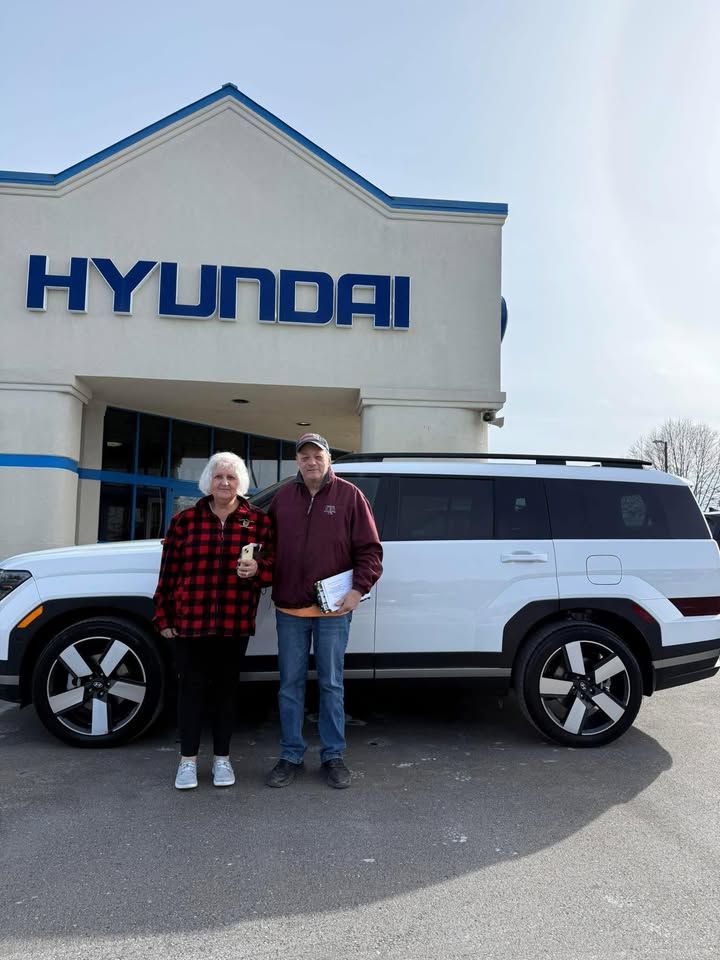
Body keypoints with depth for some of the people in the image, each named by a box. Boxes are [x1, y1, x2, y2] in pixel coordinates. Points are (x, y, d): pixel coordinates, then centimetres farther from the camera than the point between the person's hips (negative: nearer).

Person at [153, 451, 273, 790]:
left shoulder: (258, 521, 2)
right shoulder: (185, 520, 2)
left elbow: (273, 565, 6)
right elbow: (169, 571, 3)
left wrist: (257, 569, -17)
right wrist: (164, 616, 2)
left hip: (235, 623, 0)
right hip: (190, 620, 0)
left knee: (226, 688, 11)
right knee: (191, 687, 6)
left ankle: (222, 758, 26)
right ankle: (188, 759, 21)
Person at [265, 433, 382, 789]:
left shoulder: (349, 496, -1)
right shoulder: (283, 498, 8)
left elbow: (369, 549, -3)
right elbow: (269, 545, 16)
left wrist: (358, 589, -12)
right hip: (289, 609, 3)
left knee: (331, 685, 8)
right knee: (290, 685, 10)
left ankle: (333, 755, 22)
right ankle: (291, 756, 24)